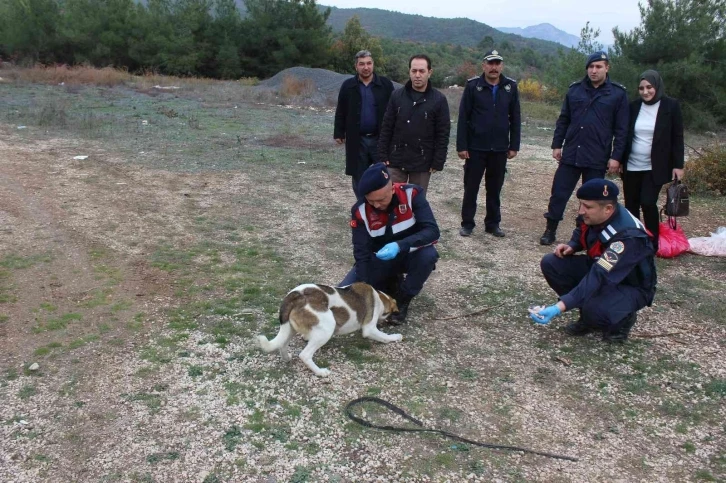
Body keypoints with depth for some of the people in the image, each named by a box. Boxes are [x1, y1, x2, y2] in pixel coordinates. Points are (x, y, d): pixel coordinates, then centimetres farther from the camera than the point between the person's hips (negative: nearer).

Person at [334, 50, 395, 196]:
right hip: (357, 140, 2)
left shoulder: (386, 84, 0)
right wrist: (339, 133, 4)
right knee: (359, 178, 10)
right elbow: (341, 112, 8)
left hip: (380, 138, -1)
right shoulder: (348, 86, 4)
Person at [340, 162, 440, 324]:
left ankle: (403, 299, -8)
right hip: (378, 259, 1)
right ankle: (390, 282, 10)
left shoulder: (412, 194, -24)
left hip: (408, 255, -1)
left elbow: (432, 231, -28)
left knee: (428, 255, -36)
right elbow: (361, 253, -19)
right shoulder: (360, 210, -21)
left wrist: (400, 246, -44)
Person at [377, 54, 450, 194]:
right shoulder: (397, 96, 2)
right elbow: (386, 129, 4)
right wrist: (383, 156, -1)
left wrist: (438, 162, -9)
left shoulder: (439, 100, -4)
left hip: (422, 163, -1)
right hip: (396, 161, 2)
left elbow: (443, 134, -4)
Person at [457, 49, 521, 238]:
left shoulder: (511, 87, 3)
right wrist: (461, 146, -10)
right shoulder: (473, 85, -4)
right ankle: (467, 223, 17)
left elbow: (515, 119, 6)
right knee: (471, 187, 5)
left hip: (500, 149, 2)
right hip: (476, 147, -2)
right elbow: (463, 117, -5)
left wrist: (514, 146, 3)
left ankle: (493, 223, 22)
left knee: (494, 188, 11)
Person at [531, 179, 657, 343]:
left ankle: (622, 319, 1)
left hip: (631, 286, -7)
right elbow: (581, 232, 13)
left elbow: (598, 279, -42)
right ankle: (588, 316, 3)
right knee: (550, 264, -12)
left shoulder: (627, 236, -36)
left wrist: (559, 307, -48)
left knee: (594, 310, -37)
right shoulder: (591, 215, -14)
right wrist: (571, 246, -11)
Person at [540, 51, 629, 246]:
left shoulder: (618, 94, -1)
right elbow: (563, 120, 11)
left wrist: (616, 156, -7)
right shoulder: (575, 89, 6)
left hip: (597, 158, -2)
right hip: (570, 154, 2)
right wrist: (556, 145, 6)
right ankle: (550, 231, 15)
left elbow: (622, 129, -3)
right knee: (558, 193, 3)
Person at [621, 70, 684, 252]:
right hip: (632, 166, 3)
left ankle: (652, 244, 3)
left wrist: (678, 165, -6)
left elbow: (677, 137, -2)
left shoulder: (671, 106, -4)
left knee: (648, 203, -13)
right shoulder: (634, 106, 4)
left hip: (655, 167, -3)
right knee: (631, 205, 6)